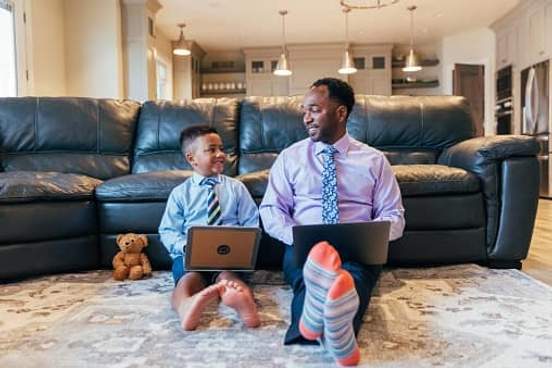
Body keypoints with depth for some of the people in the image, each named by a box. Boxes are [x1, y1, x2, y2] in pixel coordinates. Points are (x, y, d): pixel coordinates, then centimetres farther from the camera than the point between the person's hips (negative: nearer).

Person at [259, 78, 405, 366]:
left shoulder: (374, 160, 12)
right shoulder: (290, 157, 13)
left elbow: (394, 216, 10)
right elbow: (270, 210, 8)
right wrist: (295, 235, -14)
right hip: (305, 248, 0)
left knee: (354, 270, -37)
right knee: (313, 260, -37)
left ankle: (339, 322, -66)